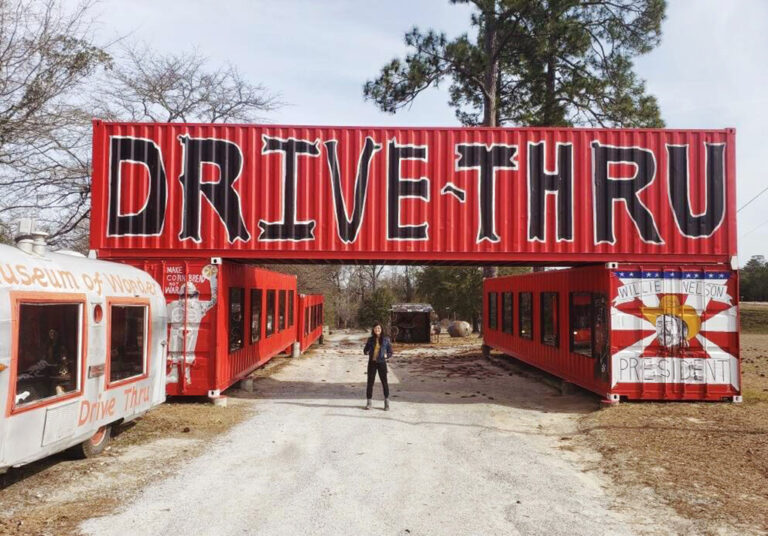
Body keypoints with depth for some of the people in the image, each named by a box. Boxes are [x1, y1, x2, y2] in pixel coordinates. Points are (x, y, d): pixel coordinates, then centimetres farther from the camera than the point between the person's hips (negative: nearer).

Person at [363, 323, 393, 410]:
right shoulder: (370, 339, 3)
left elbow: (390, 352, 4)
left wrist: (386, 355, -16)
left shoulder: (386, 340, -1)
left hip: (382, 363, -1)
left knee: (384, 382, -1)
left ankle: (386, 403, 10)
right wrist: (366, 352, -12)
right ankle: (368, 402, 15)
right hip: (372, 363, 1)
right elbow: (365, 350, 11)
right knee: (370, 382, 4)